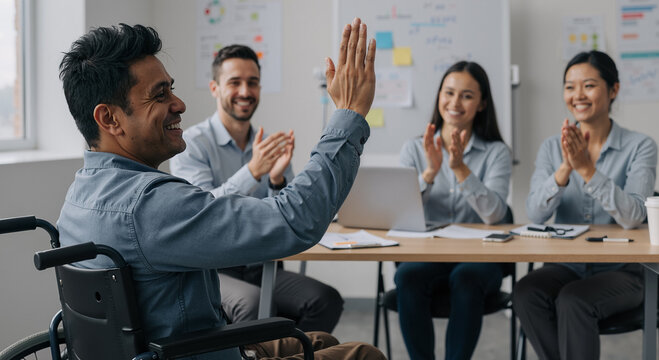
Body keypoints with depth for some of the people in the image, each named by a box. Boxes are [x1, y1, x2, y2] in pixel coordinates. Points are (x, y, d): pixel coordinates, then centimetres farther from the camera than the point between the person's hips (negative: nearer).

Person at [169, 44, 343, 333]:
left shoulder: (270, 147, 11)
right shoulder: (190, 144, -4)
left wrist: (277, 179, -14)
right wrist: (253, 171, -29)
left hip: (261, 268, 5)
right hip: (210, 271, -5)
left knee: (326, 299, -20)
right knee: (253, 303, -35)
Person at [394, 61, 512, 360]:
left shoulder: (496, 153, 4)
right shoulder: (414, 149, 9)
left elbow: (493, 215, -12)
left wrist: (460, 168, -22)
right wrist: (430, 172, -19)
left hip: (478, 259, -1)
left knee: (466, 278, -34)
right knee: (408, 277, -31)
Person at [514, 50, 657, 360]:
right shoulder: (551, 148, 6)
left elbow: (632, 218, -19)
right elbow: (535, 214, -9)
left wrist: (587, 168, -27)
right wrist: (565, 168, -25)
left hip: (619, 271, -3)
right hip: (565, 267, 3)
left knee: (572, 301, -32)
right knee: (525, 294, -28)